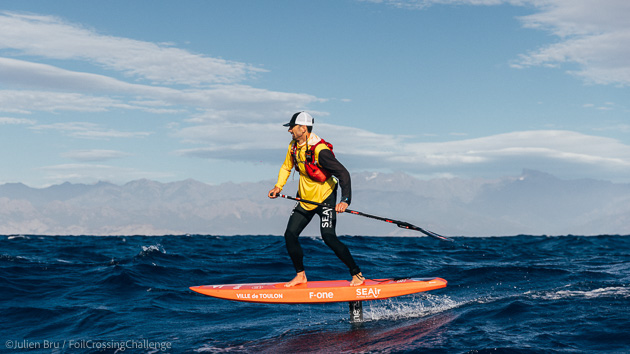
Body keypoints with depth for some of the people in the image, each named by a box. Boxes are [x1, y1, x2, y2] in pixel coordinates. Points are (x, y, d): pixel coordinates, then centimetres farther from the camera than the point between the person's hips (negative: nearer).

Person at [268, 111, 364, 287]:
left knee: (328, 236, -20)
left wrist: (345, 201, -37)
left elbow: (343, 173, -27)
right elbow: (286, 167, 20)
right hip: (305, 200, 8)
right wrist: (278, 187, 6)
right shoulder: (293, 146, 1)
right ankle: (300, 275, 18)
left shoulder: (320, 150, -25)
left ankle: (357, 275, -13)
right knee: (290, 235, 3)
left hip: (325, 198, -8)